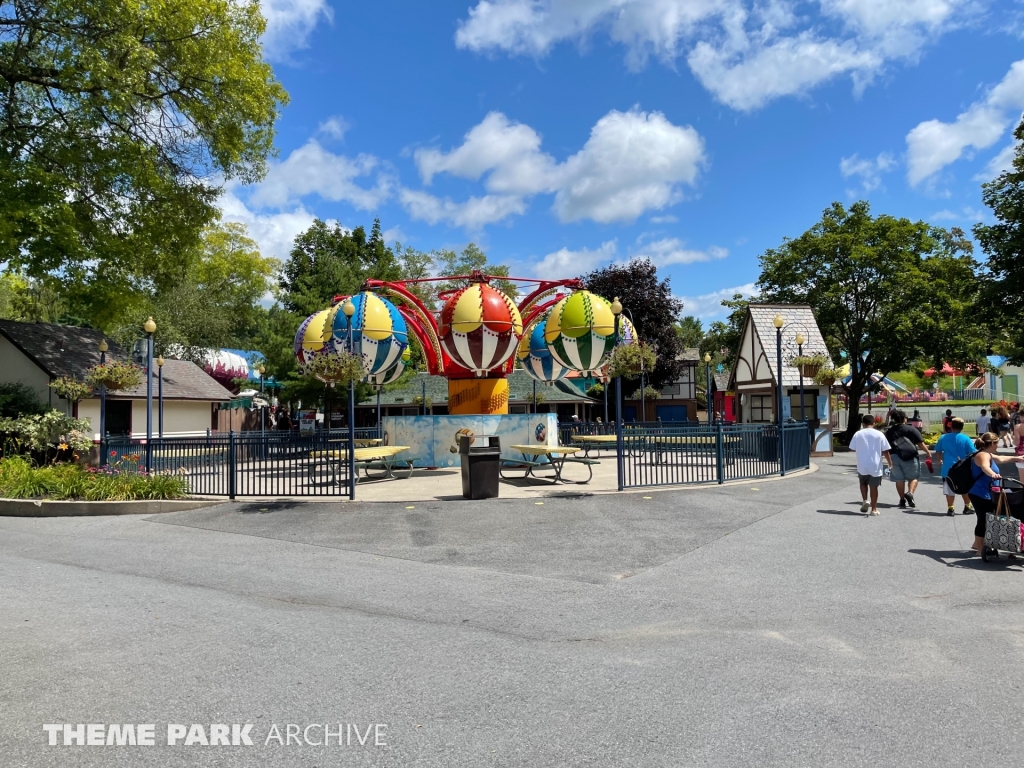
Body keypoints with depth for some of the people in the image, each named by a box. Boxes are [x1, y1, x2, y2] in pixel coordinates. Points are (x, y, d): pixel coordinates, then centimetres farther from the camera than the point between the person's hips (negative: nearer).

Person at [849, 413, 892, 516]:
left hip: (862, 466, 0)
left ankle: (864, 500, 3)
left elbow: (852, 448, 3)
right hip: (875, 466, 0)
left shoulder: (858, 434, -3)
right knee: (874, 486, 7)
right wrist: (890, 463, 8)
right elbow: (885, 451, -4)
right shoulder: (879, 434, -4)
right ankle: (874, 509, 10)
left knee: (863, 483, 22)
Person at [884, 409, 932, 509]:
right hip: (910, 457, -3)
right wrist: (928, 452, 8)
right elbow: (920, 443, -3)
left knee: (899, 479, 9)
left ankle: (902, 499, 10)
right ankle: (910, 493, -12)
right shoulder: (911, 429, 0)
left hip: (895, 457, 3)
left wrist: (889, 461, 23)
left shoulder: (889, 432, 13)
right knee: (913, 477, 10)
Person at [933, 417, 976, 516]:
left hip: (948, 468, 0)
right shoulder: (966, 439, -6)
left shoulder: (943, 438, 0)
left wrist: (939, 461, 25)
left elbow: (938, 452, 8)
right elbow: (972, 454, -6)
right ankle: (967, 507, 27)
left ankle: (950, 509, 5)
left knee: (949, 490, 5)